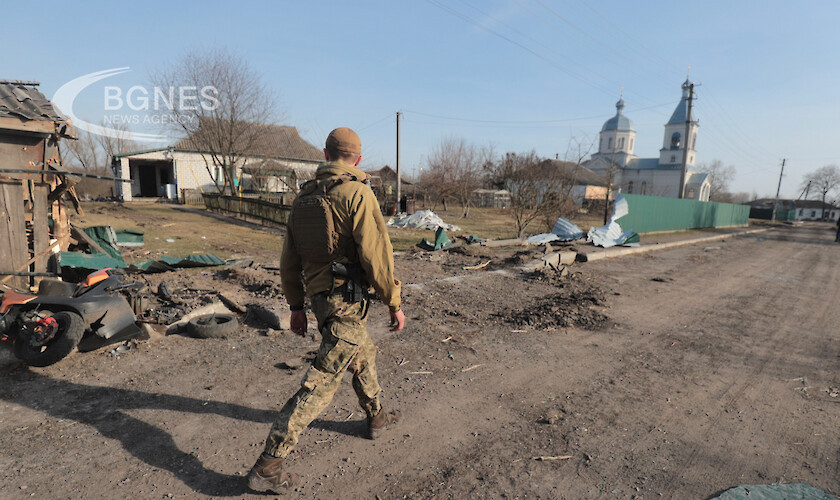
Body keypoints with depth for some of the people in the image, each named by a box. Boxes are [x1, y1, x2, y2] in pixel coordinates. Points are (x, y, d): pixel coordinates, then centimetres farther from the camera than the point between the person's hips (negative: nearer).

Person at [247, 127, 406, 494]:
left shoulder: (303, 197, 10)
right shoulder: (357, 194, -13)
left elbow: (289, 260, 12)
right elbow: (376, 254, -18)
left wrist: (296, 306, 20)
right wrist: (394, 303, -8)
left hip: (319, 297, 8)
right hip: (346, 302, -8)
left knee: (363, 354, 27)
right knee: (320, 384, -1)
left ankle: (376, 417, 45)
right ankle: (268, 466, 7)